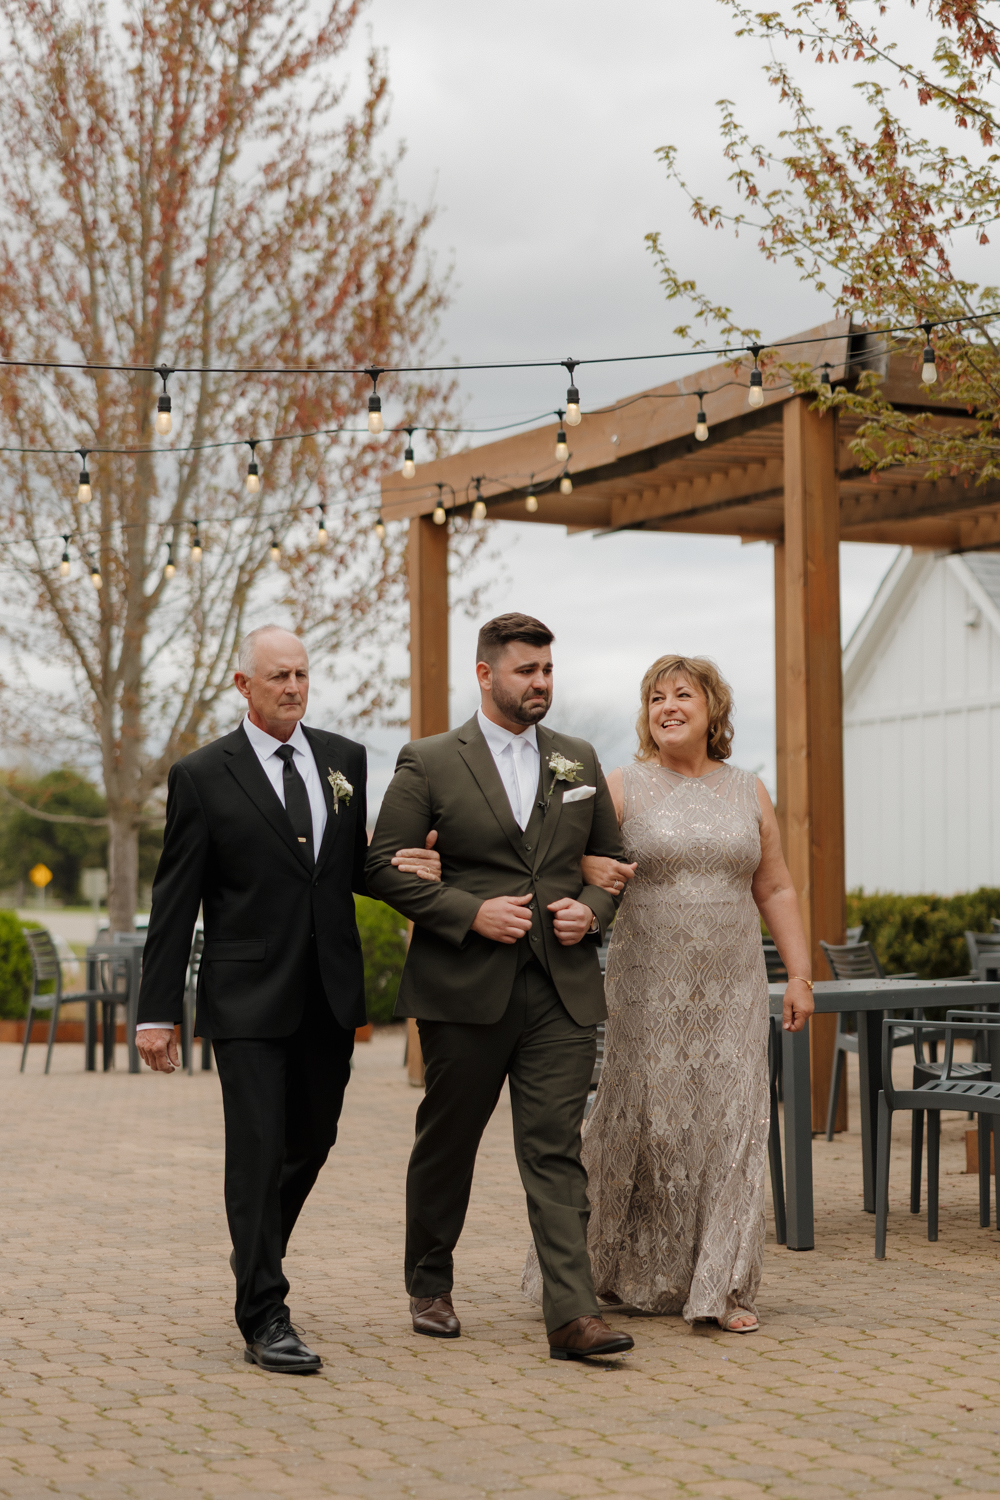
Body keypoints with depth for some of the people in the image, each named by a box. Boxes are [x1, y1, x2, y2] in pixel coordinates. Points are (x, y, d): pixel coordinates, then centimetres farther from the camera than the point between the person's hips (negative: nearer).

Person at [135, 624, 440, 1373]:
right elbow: (174, 904, -3)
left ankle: (256, 1254, 40)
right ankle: (265, 1318, 1)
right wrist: (157, 1012, -6)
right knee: (258, 1151, -6)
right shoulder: (202, 776, -4)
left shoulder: (346, 759, 8)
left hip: (331, 995, 5)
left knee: (312, 1142, 15)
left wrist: (400, 868, -6)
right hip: (249, 998, -4)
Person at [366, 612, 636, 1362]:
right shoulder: (428, 763, -1)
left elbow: (613, 860, 19)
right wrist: (471, 913, -14)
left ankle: (574, 1314, -7)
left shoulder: (580, 761, 12)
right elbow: (384, 865, -5)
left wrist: (591, 909, -2)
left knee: (556, 1151, -4)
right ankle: (430, 1287, 30)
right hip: (464, 990, -2)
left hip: (561, 990, 2)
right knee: (447, 1145, 11)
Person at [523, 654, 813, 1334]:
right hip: (649, 989, -2)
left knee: (729, 1125, -1)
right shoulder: (624, 787, 1)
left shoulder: (748, 793, 10)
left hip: (732, 987, 3)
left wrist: (800, 975, 6)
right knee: (643, 1121, 2)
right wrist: (587, 866, -26)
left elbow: (776, 891, 12)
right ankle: (592, 1266, 22)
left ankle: (722, 1289, 7)